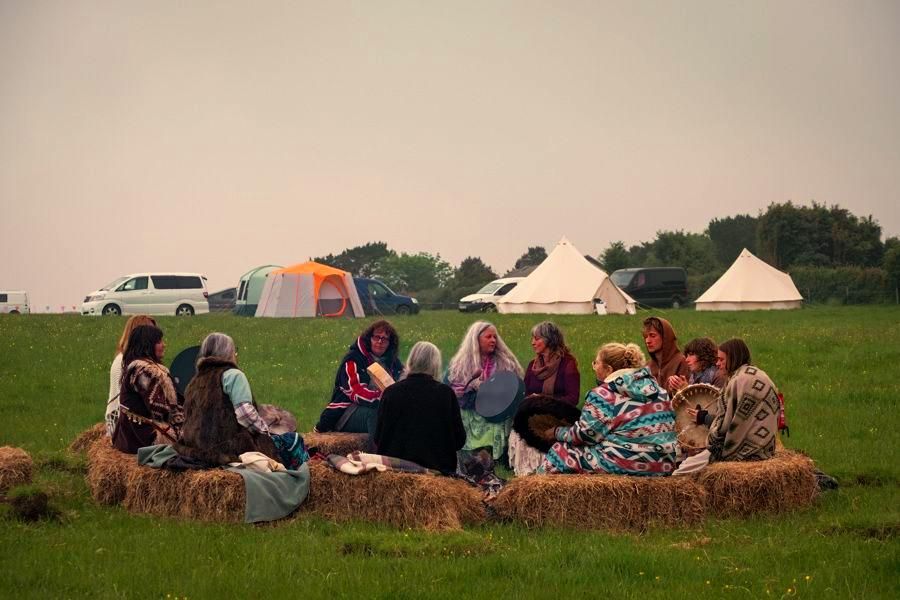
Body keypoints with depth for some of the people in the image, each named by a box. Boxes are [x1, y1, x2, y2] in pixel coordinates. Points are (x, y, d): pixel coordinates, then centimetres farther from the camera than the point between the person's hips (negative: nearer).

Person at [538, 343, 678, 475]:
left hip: (624, 467, -8)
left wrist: (556, 432, 12)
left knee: (559, 452, 9)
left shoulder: (603, 395, -10)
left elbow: (584, 435, -7)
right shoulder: (658, 389, 10)